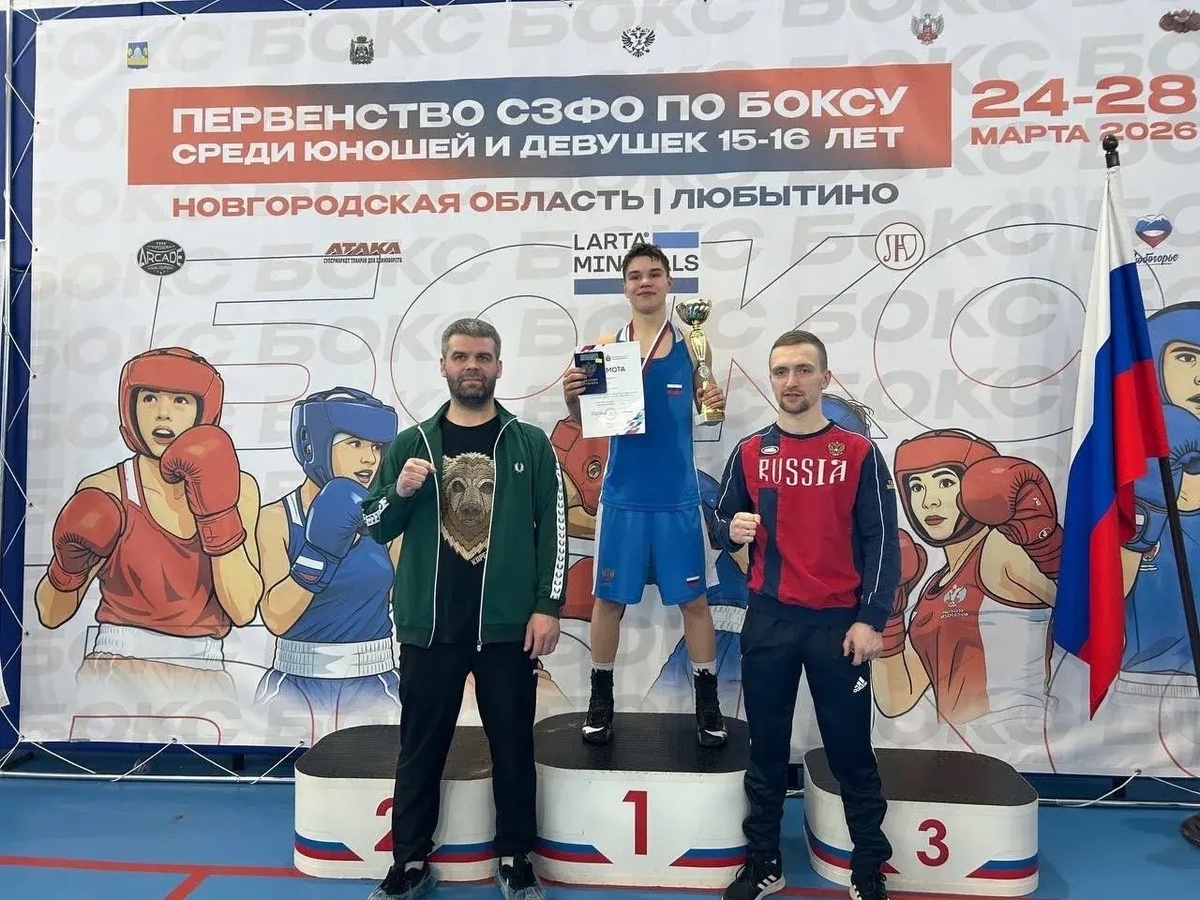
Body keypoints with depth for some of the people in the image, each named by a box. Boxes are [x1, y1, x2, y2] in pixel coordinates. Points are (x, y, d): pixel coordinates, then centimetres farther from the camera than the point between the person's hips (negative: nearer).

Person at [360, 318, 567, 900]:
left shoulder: (530, 444, 1)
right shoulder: (411, 444, 6)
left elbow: (552, 527, -1)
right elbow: (376, 528, 7)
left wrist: (547, 606, -7)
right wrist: (400, 492, -13)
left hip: (508, 623, -1)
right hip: (429, 623, 2)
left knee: (512, 746, 10)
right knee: (420, 748, 11)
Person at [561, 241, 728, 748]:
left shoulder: (692, 343, 1)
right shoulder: (605, 345, 1)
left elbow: (706, 407, 6)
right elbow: (583, 420, 3)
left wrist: (717, 403, -18)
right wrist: (571, 397, -19)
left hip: (678, 495, 0)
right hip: (623, 495, 1)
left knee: (693, 598, 7)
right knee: (609, 597, 9)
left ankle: (708, 703, 23)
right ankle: (601, 701, 25)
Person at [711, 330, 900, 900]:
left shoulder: (859, 452, -2)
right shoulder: (749, 452, 5)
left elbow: (882, 541, -3)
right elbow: (722, 524, 9)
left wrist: (871, 620, -10)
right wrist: (733, 529, -15)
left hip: (839, 622, -2)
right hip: (768, 621, 2)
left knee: (851, 750, 7)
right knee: (767, 748, 12)